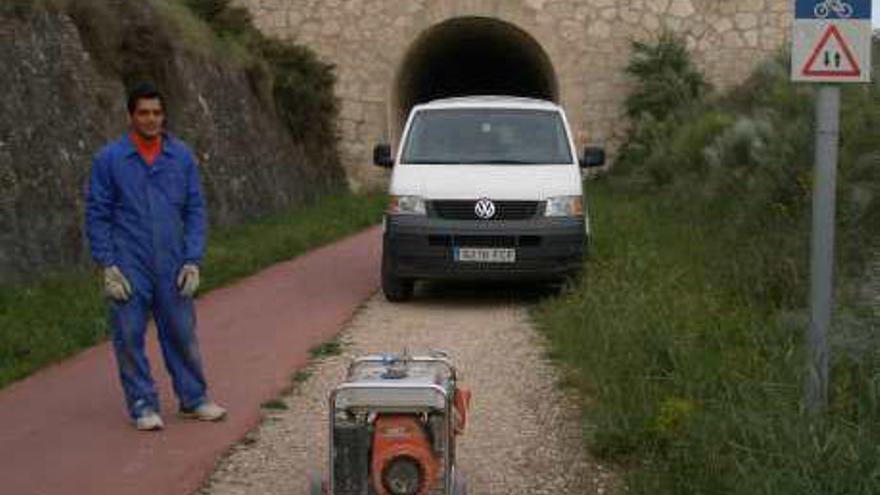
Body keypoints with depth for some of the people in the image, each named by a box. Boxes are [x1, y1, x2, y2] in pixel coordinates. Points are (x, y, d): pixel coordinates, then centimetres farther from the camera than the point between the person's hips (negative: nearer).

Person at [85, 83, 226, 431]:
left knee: (182, 334, 7)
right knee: (129, 337, 2)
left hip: (171, 267, 2)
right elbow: (97, 215, -1)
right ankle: (143, 405, 13)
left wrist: (192, 261, -2)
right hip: (129, 268, -2)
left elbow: (195, 211, 6)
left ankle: (194, 399, 19)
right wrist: (108, 266, -7)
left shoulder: (182, 157, 4)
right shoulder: (109, 159, -2)